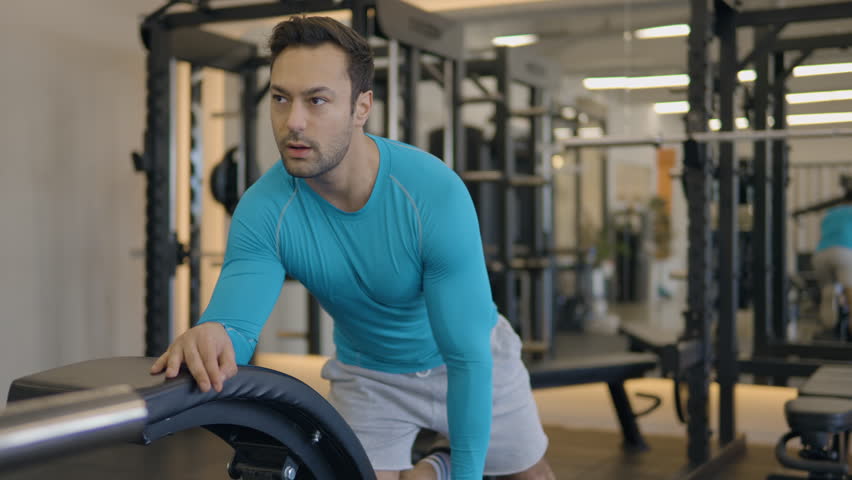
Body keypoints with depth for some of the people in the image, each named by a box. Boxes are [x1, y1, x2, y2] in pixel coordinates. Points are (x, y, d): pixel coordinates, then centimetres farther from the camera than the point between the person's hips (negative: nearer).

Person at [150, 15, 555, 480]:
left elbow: (467, 355, -31)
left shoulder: (436, 194, -35)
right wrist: (208, 337, -61)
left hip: (468, 358, -1)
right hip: (367, 373, 2)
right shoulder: (262, 210, -27)